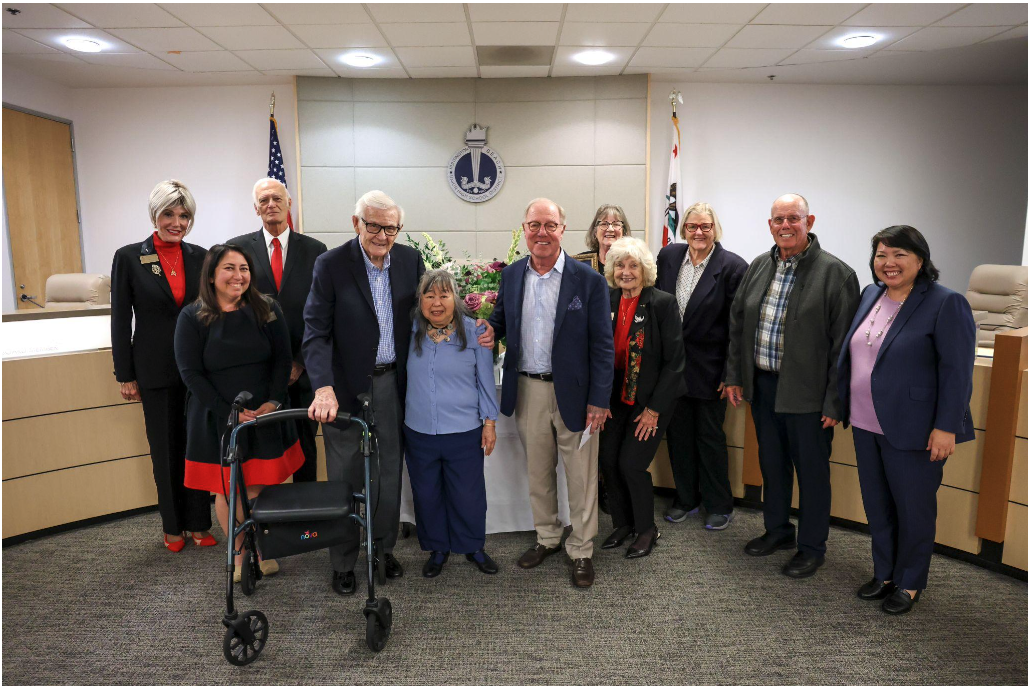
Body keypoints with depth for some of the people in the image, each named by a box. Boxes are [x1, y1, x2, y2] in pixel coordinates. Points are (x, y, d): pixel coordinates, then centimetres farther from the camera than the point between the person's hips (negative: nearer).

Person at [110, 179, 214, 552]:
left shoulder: (199, 256, 3)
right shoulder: (129, 257, -4)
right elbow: (120, 320, -1)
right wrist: (125, 375, -2)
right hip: (157, 370, -2)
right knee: (165, 449, 9)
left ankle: (198, 523, 20)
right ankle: (173, 526, 24)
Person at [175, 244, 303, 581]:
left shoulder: (268, 310, 0)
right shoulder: (192, 317, -5)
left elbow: (283, 360, 1)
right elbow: (191, 372, -8)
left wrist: (272, 402, -11)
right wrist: (229, 413, -14)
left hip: (265, 415, 1)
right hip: (217, 420, -1)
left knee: (259, 488, 7)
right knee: (226, 490, 8)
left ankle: (261, 550, 27)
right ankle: (239, 554, 26)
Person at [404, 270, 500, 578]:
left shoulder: (474, 332, -4)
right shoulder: (409, 331, 0)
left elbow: (485, 379, 1)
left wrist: (489, 421, 1)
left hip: (465, 433, -2)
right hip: (419, 432, 2)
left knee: (468, 495, 8)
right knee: (427, 495, 14)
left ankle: (474, 547, 32)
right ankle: (437, 549, 35)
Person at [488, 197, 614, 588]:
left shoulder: (588, 280, -9)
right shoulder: (510, 276, 3)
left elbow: (602, 345, -9)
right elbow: (500, 322, 14)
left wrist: (599, 400, -12)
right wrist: (487, 329, -11)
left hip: (573, 392, -4)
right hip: (527, 391, 4)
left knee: (580, 476, 9)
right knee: (537, 472, 18)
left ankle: (581, 549, 27)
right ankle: (547, 537, 38)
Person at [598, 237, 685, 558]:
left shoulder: (663, 303, -14)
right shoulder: (607, 302, 1)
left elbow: (674, 361, -13)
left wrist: (654, 408, -14)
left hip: (652, 399, -5)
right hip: (617, 396, 5)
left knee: (631, 462, -8)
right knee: (607, 458, 1)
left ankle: (647, 529, 17)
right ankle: (622, 523, 25)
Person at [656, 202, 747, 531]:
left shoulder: (733, 266, -12)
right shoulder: (668, 256, 1)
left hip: (709, 368, -4)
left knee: (710, 436, 8)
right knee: (678, 433, 14)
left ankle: (719, 505, 26)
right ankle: (686, 498, 31)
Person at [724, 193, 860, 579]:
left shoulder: (835, 273, -12)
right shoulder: (758, 267, 7)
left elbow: (843, 344, -13)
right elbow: (738, 323, 13)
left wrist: (835, 402, -15)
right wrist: (734, 376, 9)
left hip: (807, 394, -6)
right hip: (762, 386, 6)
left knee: (812, 471, 9)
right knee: (771, 463, 19)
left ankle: (812, 547, 26)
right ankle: (777, 530, 39)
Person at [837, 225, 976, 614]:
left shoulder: (946, 304, -12)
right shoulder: (871, 295, 8)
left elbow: (957, 372, -14)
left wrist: (946, 427, -17)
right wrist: (839, 403, 14)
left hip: (912, 430, -6)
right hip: (867, 424, 6)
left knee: (913, 507, 8)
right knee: (877, 504, 16)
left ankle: (910, 583, 25)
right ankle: (884, 573, 32)